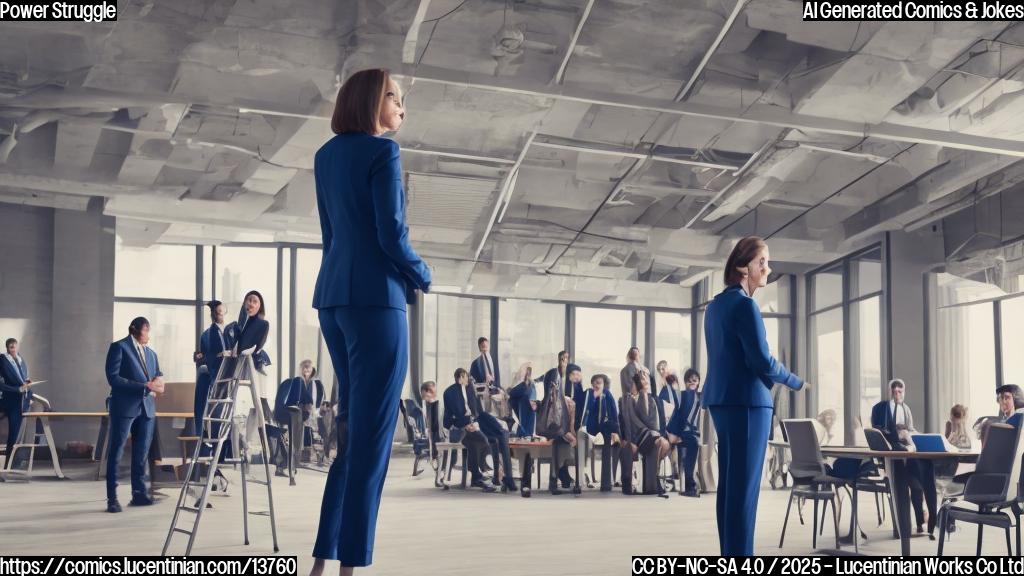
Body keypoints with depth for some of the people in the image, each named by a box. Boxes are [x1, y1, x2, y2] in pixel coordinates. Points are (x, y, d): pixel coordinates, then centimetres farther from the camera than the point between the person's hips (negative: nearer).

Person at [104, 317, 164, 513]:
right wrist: (145, 386, -17)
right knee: (116, 452, -3)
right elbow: (113, 378, -12)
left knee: (142, 452, 7)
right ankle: (112, 498, -1)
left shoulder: (151, 353, 20)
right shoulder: (119, 347, -2)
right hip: (125, 406, -6)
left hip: (146, 407, 6)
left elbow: (158, 377, 21)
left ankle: (139, 493, 12)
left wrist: (158, 383, -5)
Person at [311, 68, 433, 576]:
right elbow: (391, 234, -13)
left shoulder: (326, 155, 17)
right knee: (371, 434, -5)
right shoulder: (382, 152, -7)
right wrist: (421, 276, 5)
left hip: (333, 295, 8)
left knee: (352, 427, 13)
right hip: (375, 297, -8)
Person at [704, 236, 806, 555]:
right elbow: (762, 361, -16)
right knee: (745, 486, -7)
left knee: (729, 483, 11)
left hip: (721, 399, 10)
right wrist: (796, 382, 0)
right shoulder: (744, 304, -13)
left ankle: (729, 557, 16)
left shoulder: (716, 304, 16)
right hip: (746, 401, -10)